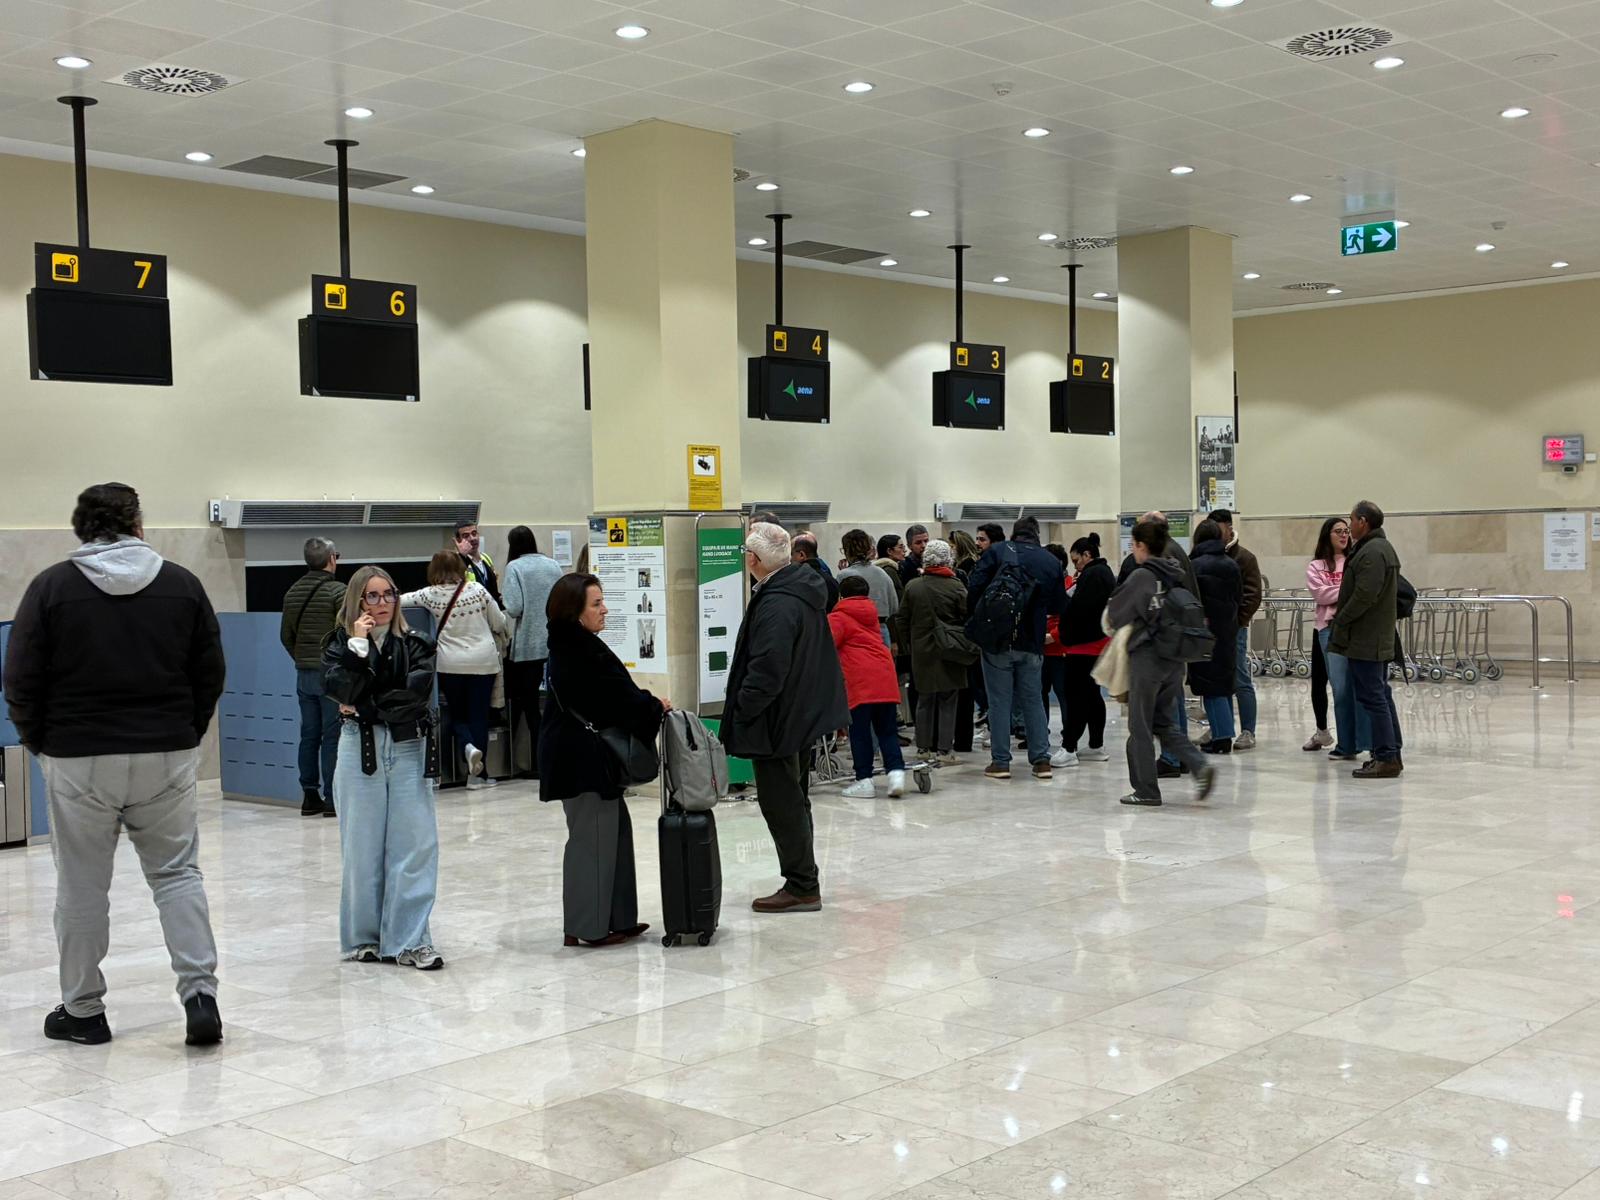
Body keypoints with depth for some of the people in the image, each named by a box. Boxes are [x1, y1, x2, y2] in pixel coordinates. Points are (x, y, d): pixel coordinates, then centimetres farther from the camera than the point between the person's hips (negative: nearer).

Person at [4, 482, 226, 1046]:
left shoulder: (51, 586, -4)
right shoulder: (182, 584, 3)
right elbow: (210, 673, 5)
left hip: (79, 758, -1)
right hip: (167, 754, 2)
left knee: (82, 885, 7)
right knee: (177, 873, 9)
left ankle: (82, 1010, 16)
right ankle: (200, 992, 0)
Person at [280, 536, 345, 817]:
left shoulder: (292, 593, 9)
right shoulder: (337, 591, -11)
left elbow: (286, 636, 14)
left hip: (304, 674, 6)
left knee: (309, 735, 11)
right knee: (332, 736, -2)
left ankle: (309, 796, 14)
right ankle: (331, 798, -2)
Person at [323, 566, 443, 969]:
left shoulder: (414, 644, 7)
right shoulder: (340, 643, 6)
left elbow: (417, 691, -8)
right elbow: (340, 688, -12)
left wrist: (365, 709, -8)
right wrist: (358, 645, -13)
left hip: (408, 747, 1)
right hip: (360, 749, -1)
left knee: (415, 844, -3)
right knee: (362, 846, 5)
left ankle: (408, 940, 1)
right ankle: (362, 938, 15)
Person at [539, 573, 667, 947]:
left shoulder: (570, 646, 13)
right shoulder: (580, 650, -18)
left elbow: (611, 691, 13)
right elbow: (618, 694, -16)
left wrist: (647, 706, 1)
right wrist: (656, 708, -2)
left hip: (578, 753, 11)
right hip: (582, 756, -11)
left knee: (614, 828, 15)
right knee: (593, 835, -3)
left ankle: (616, 919, 22)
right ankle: (588, 926, 5)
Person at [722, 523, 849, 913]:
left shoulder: (776, 605, -23)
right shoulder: (804, 592, 9)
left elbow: (767, 671, -26)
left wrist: (742, 709, -16)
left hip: (777, 721, -11)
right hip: (804, 716, 11)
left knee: (782, 805, -2)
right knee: (794, 801, 18)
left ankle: (802, 887, 4)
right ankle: (803, 884, 27)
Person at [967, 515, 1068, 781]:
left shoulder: (996, 552, -4)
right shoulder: (1051, 562, 4)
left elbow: (975, 587, -10)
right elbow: (1059, 605, 9)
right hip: (1032, 643, 3)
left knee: (999, 701, 2)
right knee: (1033, 700, 13)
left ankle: (1000, 762, 3)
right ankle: (1041, 759, 11)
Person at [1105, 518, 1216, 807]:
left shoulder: (1141, 576, -13)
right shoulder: (1178, 574, 6)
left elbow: (1114, 612, -5)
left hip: (1147, 656, -6)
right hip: (1175, 659, 7)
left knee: (1140, 726, 5)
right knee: (1164, 723, 15)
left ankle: (1146, 791, 9)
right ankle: (1199, 766, -5)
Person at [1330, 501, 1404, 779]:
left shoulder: (1371, 552, -17)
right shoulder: (1384, 547, 17)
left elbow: (1364, 595, -24)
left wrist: (1340, 621, -12)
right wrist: (1343, 615, 17)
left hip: (1365, 640, -11)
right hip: (1380, 638, 11)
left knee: (1372, 696, -8)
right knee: (1381, 695, 14)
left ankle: (1386, 758, -8)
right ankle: (1391, 754, 19)